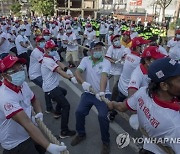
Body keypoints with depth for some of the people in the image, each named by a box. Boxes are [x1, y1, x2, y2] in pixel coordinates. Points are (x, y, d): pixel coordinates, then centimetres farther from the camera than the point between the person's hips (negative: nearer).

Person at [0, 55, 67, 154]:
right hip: (15, 143, -7)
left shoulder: (23, 84, -7)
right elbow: (26, 124, -41)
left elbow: (33, 100, 12)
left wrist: (39, 113, -8)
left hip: (27, 135, 7)